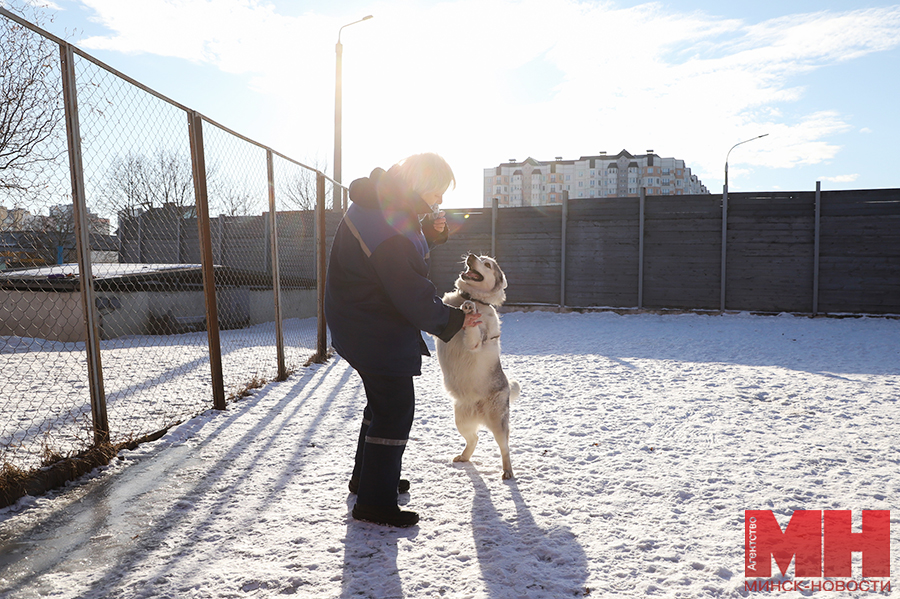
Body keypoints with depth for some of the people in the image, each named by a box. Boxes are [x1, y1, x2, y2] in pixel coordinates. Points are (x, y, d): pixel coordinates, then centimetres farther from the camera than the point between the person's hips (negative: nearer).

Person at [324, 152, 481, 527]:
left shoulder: (379, 199, 3)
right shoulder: (389, 232, -29)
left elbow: (406, 254, 16)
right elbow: (414, 296, -24)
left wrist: (429, 234, -4)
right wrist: (453, 320, -9)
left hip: (360, 325, 11)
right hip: (376, 332, -11)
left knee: (383, 401, 22)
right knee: (395, 408, -2)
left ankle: (366, 477, 38)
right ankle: (375, 503, 9)